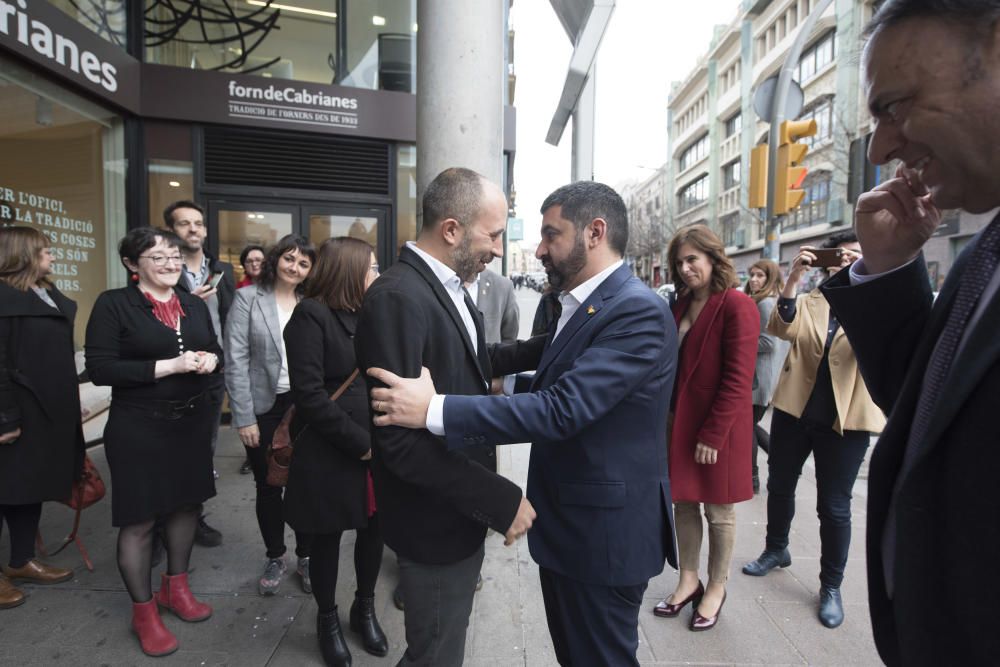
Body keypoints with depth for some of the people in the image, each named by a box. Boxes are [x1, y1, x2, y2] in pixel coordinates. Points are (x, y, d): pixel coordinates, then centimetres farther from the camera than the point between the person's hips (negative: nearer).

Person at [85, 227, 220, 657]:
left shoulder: (194, 305, 7)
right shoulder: (113, 304, -9)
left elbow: (214, 349, 15)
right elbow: (99, 369, -16)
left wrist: (210, 359, -9)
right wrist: (169, 366, -22)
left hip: (192, 422, 6)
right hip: (138, 427, -5)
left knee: (186, 505, 16)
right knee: (139, 519, 5)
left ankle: (175, 588, 38)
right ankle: (143, 611, 25)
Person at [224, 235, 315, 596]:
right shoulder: (248, 298, -3)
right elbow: (236, 362, -6)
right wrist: (244, 418, -9)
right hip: (265, 407, -1)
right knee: (268, 487, 12)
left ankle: (306, 557, 28)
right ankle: (275, 558, 32)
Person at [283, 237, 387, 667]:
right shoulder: (312, 315, -12)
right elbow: (310, 395, -18)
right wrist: (360, 443, -17)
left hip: (377, 449, 6)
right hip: (331, 454, -5)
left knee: (374, 529, 15)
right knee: (327, 539, 12)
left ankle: (365, 608, 39)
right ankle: (327, 619, 36)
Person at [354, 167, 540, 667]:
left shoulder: (448, 284, 3)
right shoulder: (397, 297, -26)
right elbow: (401, 440, -29)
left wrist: (541, 351, 5)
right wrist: (501, 499, -25)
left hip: (461, 507, 9)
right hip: (435, 518, -9)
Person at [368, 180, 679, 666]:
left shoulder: (639, 312, -22)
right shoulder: (577, 305, 8)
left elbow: (562, 409, -32)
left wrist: (435, 410, -32)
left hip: (605, 532, -8)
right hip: (566, 525, 9)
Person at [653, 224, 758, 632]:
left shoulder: (736, 306, -14)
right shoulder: (682, 304, 8)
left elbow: (738, 380, -17)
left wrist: (713, 435, -18)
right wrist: (668, 414, 4)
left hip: (718, 426, -6)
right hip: (679, 422, 6)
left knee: (719, 512, 11)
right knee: (684, 503, 15)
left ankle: (716, 589, 29)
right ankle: (688, 581, 32)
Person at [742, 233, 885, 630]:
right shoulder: (807, 302, 7)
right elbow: (781, 329, -13)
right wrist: (794, 277, -22)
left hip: (845, 420, -2)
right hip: (793, 411, 3)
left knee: (834, 507, 5)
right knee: (779, 487, 16)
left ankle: (831, 586, 23)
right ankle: (776, 550, 39)